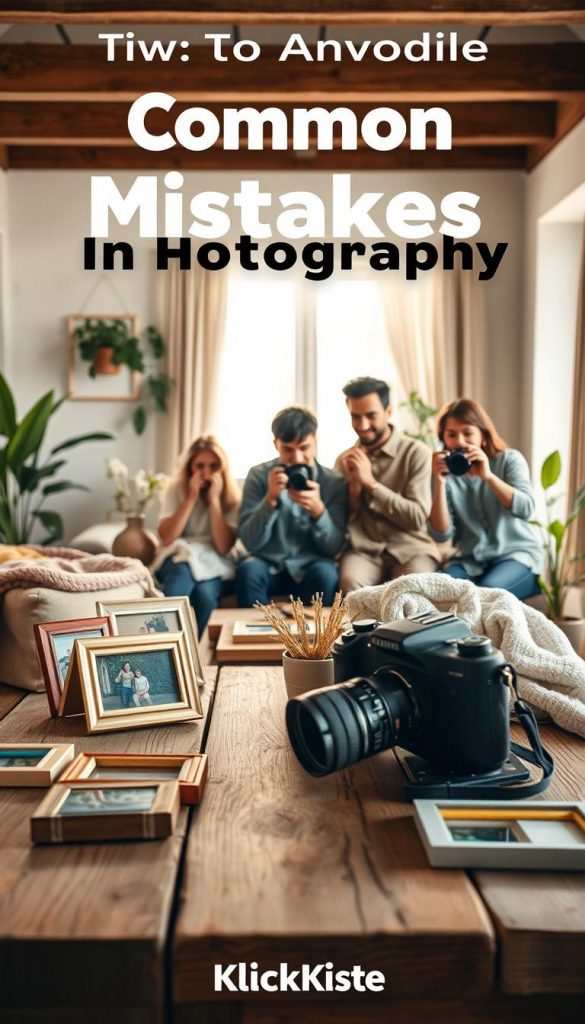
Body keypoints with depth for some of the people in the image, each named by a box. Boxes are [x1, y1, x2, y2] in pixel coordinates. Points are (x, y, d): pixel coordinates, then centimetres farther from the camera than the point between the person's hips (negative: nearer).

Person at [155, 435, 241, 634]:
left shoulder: (232, 496, 1)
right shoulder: (176, 489, 3)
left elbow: (223, 547, -12)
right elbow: (167, 538, -11)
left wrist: (214, 498, -14)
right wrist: (192, 497, -12)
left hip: (215, 566, 0)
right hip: (180, 559, 0)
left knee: (204, 593, -36)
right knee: (183, 573, -38)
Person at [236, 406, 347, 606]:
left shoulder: (334, 482, -3)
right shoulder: (259, 476, -3)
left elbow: (333, 547, -7)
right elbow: (250, 542, -9)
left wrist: (318, 510, -25)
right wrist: (270, 499, -23)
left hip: (310, 567, 0)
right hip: (270, 565, 0)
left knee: (326, 573, -32)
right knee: (248, 569, -31)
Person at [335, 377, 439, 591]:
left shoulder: (416, 453, -2)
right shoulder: (346, 460, 11)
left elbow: (417, 517, -10)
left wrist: (370, 482, -14)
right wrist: (354, 486, -7)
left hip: (410, 549, -1)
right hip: (363, 549, 2)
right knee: (350, 581, -32)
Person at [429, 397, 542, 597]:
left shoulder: (509, 459, -3)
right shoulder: (446, 473, 0)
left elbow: (526, 510, -18)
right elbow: (441, 535, -9)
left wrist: (488, 476, -29)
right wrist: (439, 482, -18)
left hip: (517, 554, -1)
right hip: (470, 561, 2)